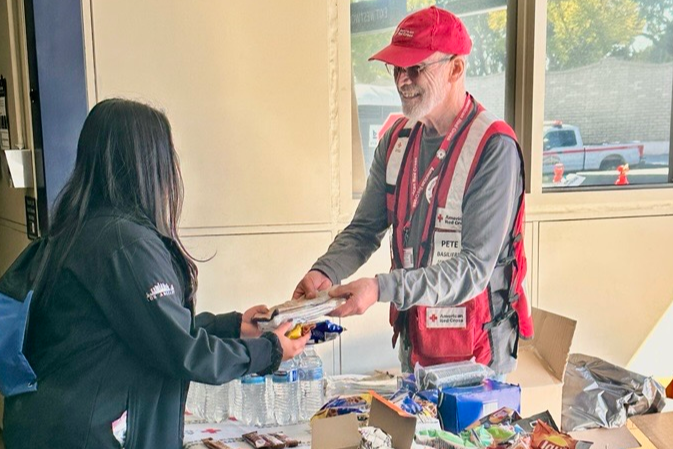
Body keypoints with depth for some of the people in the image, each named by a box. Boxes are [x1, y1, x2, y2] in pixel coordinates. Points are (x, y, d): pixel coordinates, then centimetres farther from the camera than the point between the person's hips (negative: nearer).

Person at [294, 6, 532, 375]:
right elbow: (364, 229, 4)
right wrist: (325, 272, -15)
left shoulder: (494, 148, -20)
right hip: (413, 339, 6)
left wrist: (381, 288, -33)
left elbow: (474, 267, -24)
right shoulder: (397, 139, 1)